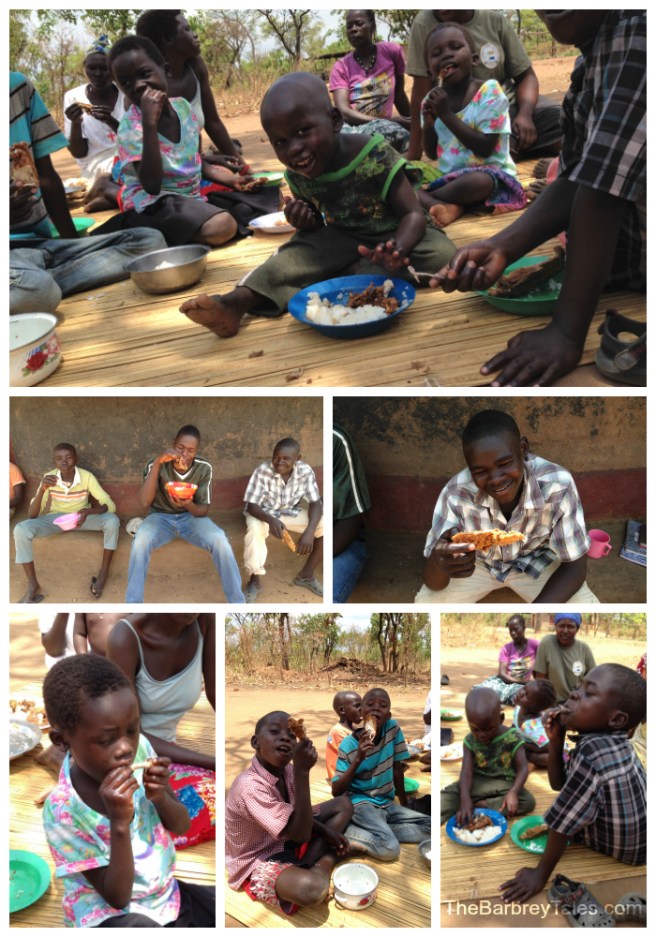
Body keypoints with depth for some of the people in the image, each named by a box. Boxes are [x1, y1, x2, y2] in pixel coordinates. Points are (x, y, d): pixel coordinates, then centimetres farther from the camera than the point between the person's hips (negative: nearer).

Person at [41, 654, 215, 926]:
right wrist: (119, 822, -35)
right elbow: (117, 896, -21)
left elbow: (181, 826, 0)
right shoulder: (63, 811, -25)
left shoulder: (140, 749, -13)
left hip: (166, 892, 5)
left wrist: (160, 797, -22)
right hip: (109, 915, -5)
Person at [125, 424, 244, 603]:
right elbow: (145, 502, -28)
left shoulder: (204, 468, -12)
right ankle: (133, 603, -24)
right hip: (161, 517, -1)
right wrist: (157, 462, -36)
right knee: (140, 540, -35)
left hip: (191, 516, 1)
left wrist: (189, 505, -35)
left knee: (219, 540, -29)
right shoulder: (158, 464, -16)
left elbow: (204, 510, -10)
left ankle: (237, 601, -19)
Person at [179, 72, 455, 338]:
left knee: (442, 255, -30)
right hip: (342, 237, 3)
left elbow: (413, 214, -27)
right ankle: (237, 301, -36)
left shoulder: (375, 156, -27)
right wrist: (306, 223, -21)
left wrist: (398, 249, -49)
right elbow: (319, 226, 5)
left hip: (392, 235, -3)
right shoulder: (298, 175, -10)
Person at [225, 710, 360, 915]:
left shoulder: (287, 771, -7)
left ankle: (305, 865, -5)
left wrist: (327, 831, -6)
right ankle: (328, 858, -4)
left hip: (286, 842, 9)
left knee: (343, 804, 11)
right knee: (312, 887, -40)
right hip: (257, 862, -9)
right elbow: (301, 834, -35)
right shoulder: (249, 785, -33)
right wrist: (302, 771, -41)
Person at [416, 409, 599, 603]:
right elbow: (432, 581, -26)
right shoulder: (456, 493, -31)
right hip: (479, 562, 0)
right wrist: (439, 563, -52)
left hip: (538, 562, 0)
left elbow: (574, 565, -22)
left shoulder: (558, 485, -33)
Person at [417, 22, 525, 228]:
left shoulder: (489, 91, -12)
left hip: (491, 174, -5)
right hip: (449, 178, 6)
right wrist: (428, 124, -10)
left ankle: (427, 201, -14)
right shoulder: (434, 98, 4)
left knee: (478, 181, -38)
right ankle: (449, 205, -30)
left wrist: (446, 114, -20)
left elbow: (485, 148, -20)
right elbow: (433, 154, 10)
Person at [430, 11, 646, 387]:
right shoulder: (592, 56, 6)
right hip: (621, 282, 7)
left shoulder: (638, 28, -22)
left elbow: (605, 187, -29)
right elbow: (574, 182, 2)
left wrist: (567, 333, -32)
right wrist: (501, 248, -13)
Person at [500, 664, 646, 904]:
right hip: (629, 847, 8)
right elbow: (559, 784, 4)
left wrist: (541, 874, -16)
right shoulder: (610, 741, -5)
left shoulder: (593, 751, -33)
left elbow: (564, 822, -26)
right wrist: (556, 740, -11)